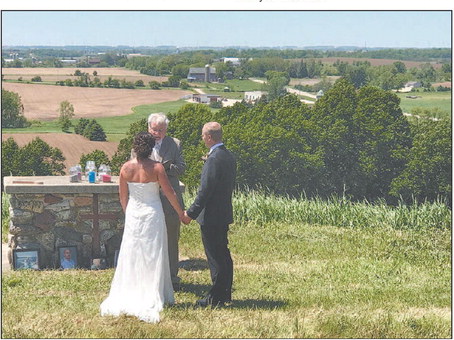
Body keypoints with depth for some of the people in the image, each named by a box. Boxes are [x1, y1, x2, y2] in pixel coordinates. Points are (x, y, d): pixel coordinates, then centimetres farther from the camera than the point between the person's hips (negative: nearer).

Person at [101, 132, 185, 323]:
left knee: (131, 255, 11)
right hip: (153, 214, -3)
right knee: (153, 256, 6)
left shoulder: (126, 168, -5)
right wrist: (180, 213, 6)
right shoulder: (156, 168, -13)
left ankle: (127, 297, 12)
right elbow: (169, 193, -8)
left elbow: (123, 197, 4)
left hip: (133, 214, 3)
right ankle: (152, 298, 7)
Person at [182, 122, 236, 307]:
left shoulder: (214, 159, -21)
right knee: (223, 255, 16)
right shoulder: (229, 156, 9)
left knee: (215, 257, -4)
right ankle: (225, 294, 23)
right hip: (224, 214, 10)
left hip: (211, 216, -10)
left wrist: (191, 213, -16)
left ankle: (216, 297, 2)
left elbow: (205, 190, -22)